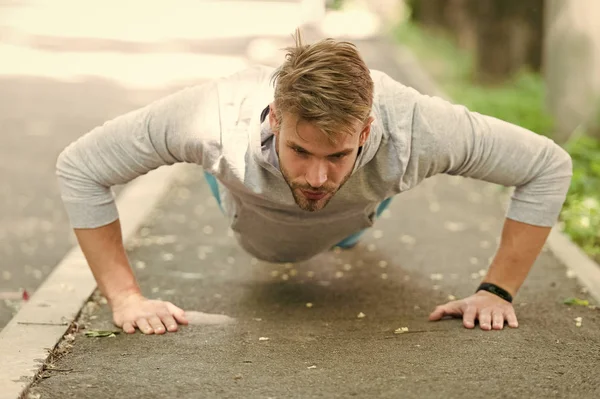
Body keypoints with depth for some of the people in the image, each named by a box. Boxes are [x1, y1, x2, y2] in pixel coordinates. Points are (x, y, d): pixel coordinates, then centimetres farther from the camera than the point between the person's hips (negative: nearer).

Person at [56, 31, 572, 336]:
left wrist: (497, 291, -35)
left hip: (349, 220, 1)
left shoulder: (413, 128, -49)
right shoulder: (217, 118, -51)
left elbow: (549, 166, -35)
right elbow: (79, 167, -38)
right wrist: (125, 298, -40)